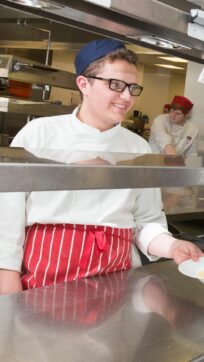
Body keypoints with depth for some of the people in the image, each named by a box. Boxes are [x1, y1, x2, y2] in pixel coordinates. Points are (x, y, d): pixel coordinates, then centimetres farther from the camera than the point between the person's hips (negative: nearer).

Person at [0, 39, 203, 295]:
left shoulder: (140, 149, 7)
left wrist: (171, 246, -8)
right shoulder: (39, 133, -1)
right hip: (43, 275, -1)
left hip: (112, 280, 2)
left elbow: (146, 220, 10)